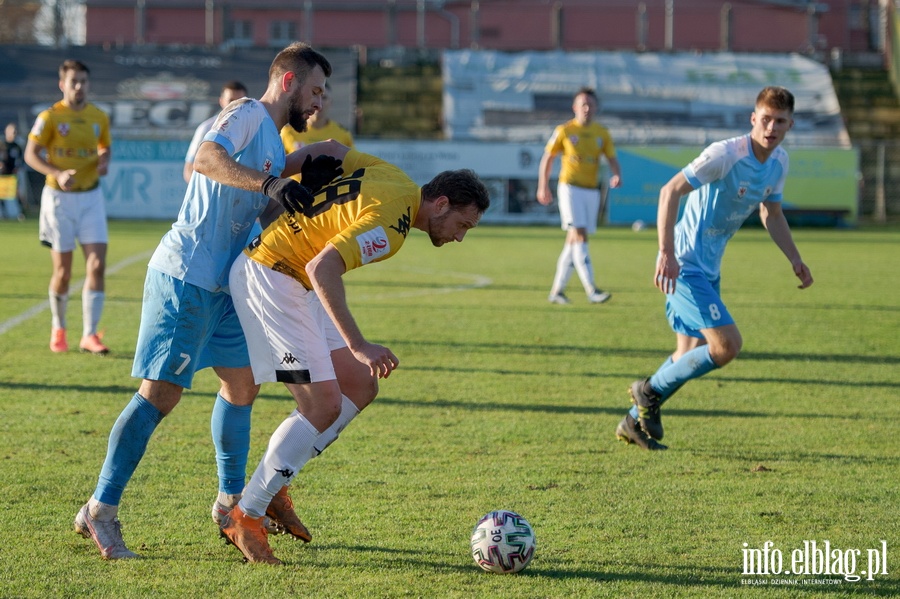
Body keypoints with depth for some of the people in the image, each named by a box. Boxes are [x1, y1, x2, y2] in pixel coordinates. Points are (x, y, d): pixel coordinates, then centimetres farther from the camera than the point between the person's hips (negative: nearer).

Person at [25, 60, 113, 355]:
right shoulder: (50, 117, -7)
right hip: (59, 198, -3)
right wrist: (57, 174, -25)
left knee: (97, 265, -11)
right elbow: (31, 154, -9)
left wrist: (103, 162, -5)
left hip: (90, 197, 3)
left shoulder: (99, 117, 4)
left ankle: (89, 335, -7)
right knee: (62, 271, 2)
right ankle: (58, 329, 24)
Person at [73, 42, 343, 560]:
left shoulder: (274, 141, 19)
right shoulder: (248, 113, -10)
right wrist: (269, 183, -36)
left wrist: (306, 183, 2)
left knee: (243, 384, 15)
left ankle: (231, 499, 29)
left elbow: (266, 215, 15)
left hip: (222, 285, 10)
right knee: (161, 394, -10)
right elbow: (208, 158, -28)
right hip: (185, 278, -10)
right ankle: (100, 512, -6)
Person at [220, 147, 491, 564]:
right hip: (268, 278, -11)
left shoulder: (393, 178, 6)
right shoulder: (389, 224, -23)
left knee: (361, 387, 7)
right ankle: (245, 519, -4)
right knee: (324, 406, -12)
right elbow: (322, 269, -33)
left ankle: (275, 483, 13)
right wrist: (358, 346, -35)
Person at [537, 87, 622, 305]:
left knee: (573, 242, 8)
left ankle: (557, 290, 17)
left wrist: (617, 175, -15)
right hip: (570, 187, -5)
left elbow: (612, 158, 6)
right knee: (579, 236, -16)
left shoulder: (602, 133, 8)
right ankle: (591, 290, -24)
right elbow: (547, 158, 6)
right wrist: (543, 187, 3)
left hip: (592, 191, 5)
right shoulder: (564, 131, 0)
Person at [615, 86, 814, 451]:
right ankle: (651, 390, -1)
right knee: (728, 344, -17)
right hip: (684, 266, -9)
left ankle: (635, 422, 25)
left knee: (692, 357, 13)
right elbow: (670, 191, -25)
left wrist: (795, 260, 13)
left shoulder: (779, 161, 5)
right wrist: (667, 254, -32)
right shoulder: (726, 154, -21)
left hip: (709, 269, 9)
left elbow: (771, 213, 22)